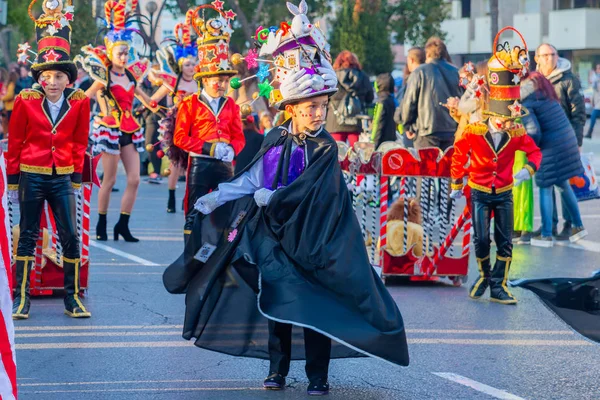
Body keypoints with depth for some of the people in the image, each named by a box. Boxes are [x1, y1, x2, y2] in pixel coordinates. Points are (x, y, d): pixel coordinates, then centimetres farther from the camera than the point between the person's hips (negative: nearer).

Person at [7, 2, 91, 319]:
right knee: (27, 236, 4)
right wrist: (12, 180, 2)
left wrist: (77, 177, 6)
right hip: (31, 176, -1)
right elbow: (15, 141, 0)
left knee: (71, 236, 0)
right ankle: (21, 298, 10)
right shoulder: (26, 101, -7)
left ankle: (72, 298, 9)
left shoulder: (80, 102, -3)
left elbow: (79, 142, 6)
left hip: (62, 177, 1)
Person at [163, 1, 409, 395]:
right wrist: (218, 197, -5)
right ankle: (277, 369, 16)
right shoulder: (277, 140, 2)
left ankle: (318, 375, 5)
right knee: (275, 300, 7)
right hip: (274, 232, 4)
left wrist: (273, 197, -23)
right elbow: (253, 177, 3)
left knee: (315, 303, -2)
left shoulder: (325, 147, -9)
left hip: (311, 237, -4)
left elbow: (306, 189, -18)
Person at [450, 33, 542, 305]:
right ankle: (484, 276, 24)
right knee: (481, 240, -2)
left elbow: (535, 152, 3)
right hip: (479, 193, -2)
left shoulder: (517, 134, -9)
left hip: (504, 194, 2)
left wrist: (528, 169, -18)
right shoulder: (473, 132, -15)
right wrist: (456, 185, 4)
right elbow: (459, 157, -3)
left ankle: (498, 286, 8)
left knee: (505, 242, 0)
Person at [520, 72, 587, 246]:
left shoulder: (525, 103, -15)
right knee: (564, 185, 22)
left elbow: (533, 131, -22)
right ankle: (578, 226, 29)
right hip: (568, 140, 8)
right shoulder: (541, 86, 10)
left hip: (551, 147, -8)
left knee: (546, 189, 4)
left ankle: (546, 235, 10)